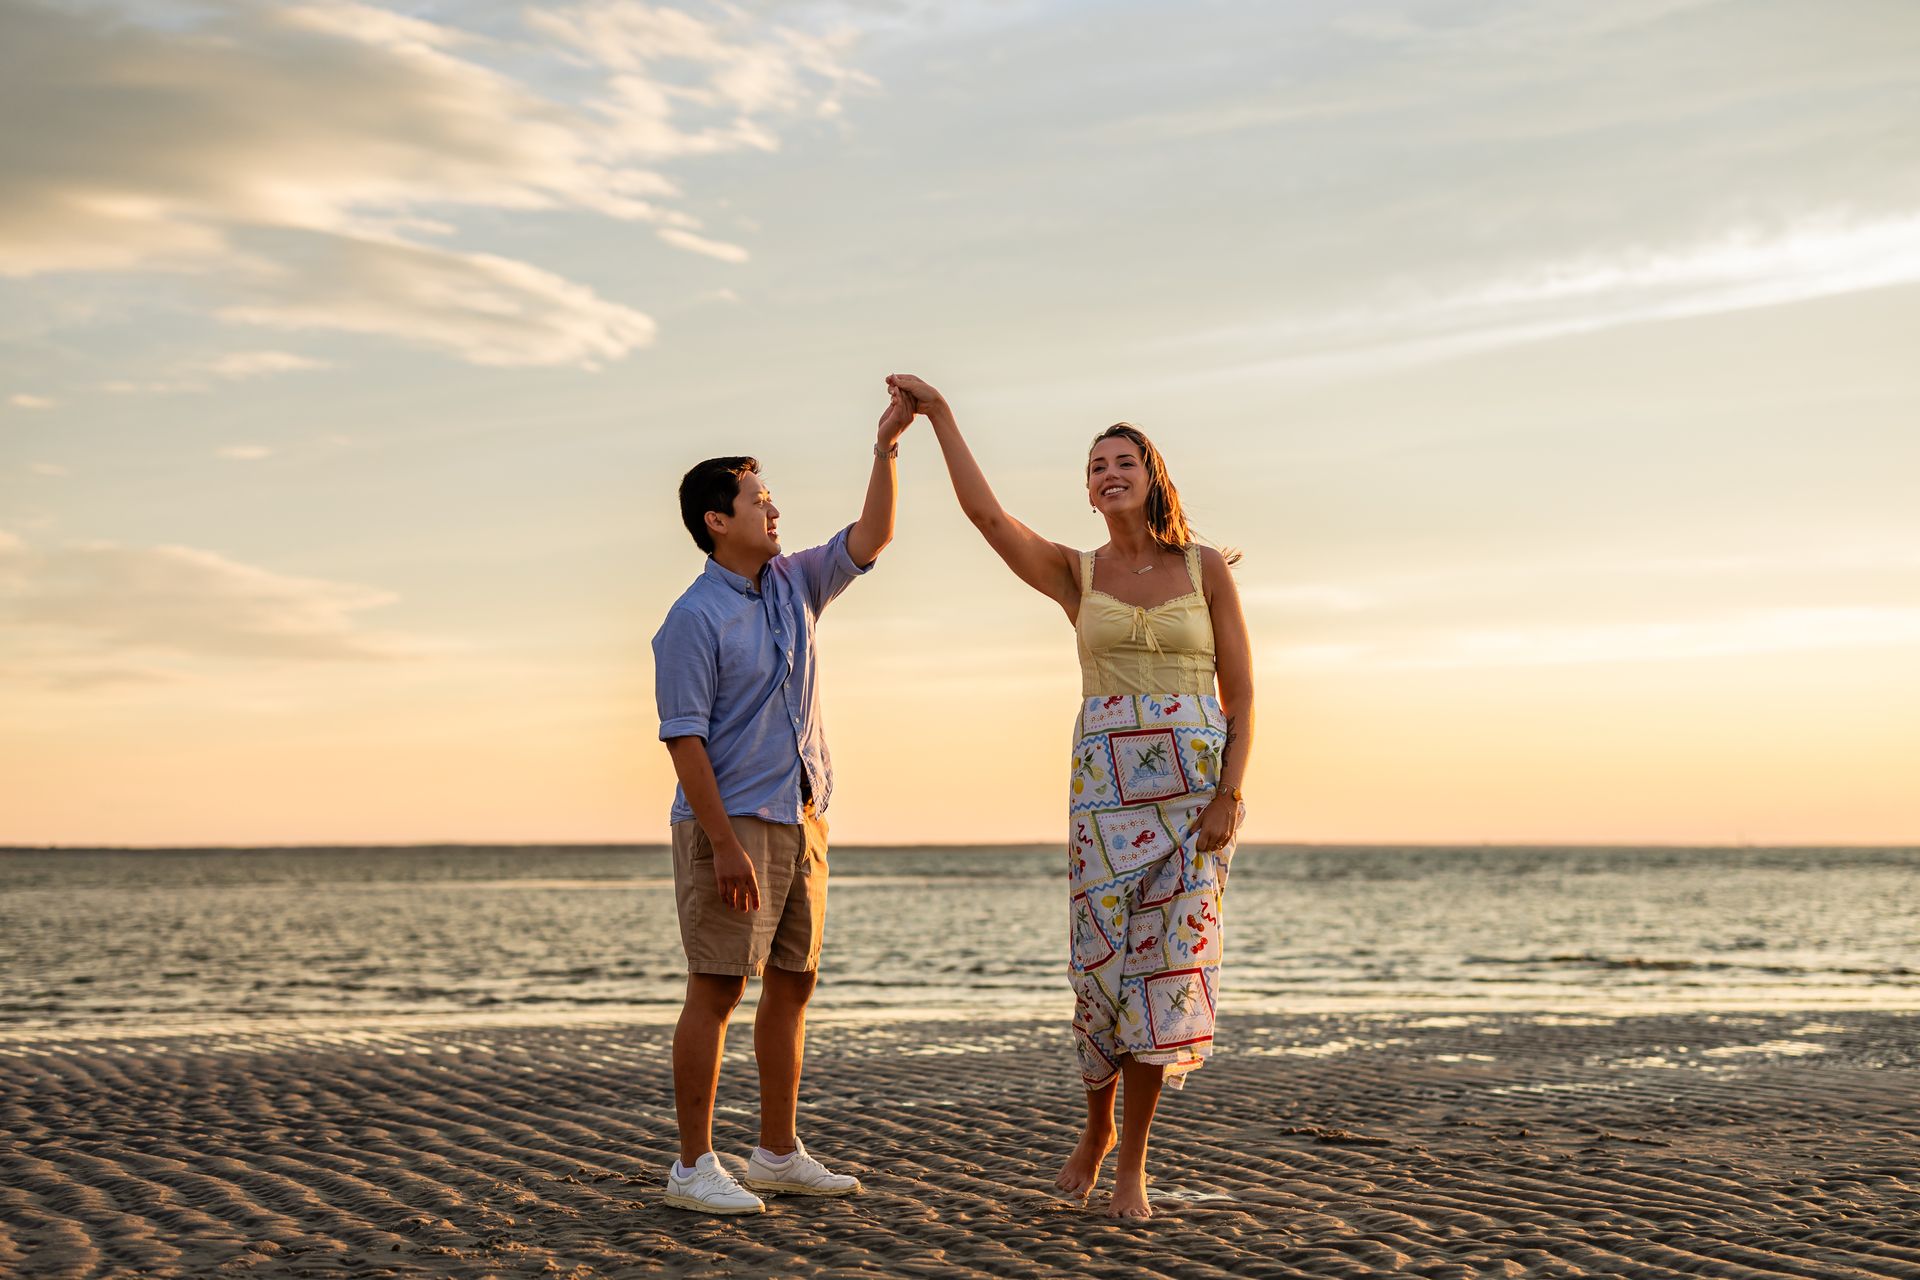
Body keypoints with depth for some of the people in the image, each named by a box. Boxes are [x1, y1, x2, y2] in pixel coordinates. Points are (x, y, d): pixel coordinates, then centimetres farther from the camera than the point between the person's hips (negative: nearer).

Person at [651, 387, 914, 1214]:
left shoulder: (793, 586, 11)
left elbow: (870, 538, 10)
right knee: (718, 989, -7)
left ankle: (778, 1153, 19)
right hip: (731, 824, -8)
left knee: (792, 984, 11)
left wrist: (886, 445, -1)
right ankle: (694, 1167, -2)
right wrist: (725, 847, -21)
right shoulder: (694, 619, -12)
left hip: (800, 819, 8)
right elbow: (683, 739, -15)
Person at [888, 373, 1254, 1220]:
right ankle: (1098, 1123, 27)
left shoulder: (1207, 569, 4)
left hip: (1195, 783, -1)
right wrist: (939, 414, -8)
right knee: (1107, 959, -1)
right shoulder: (1074, 575, 8)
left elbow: (1241, 696, 1)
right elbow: (986, 515, -6)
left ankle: (1132, 1163, 8)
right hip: (1107, 781, 1)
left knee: (1165, 963, -2)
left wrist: (1228, 797, -10)